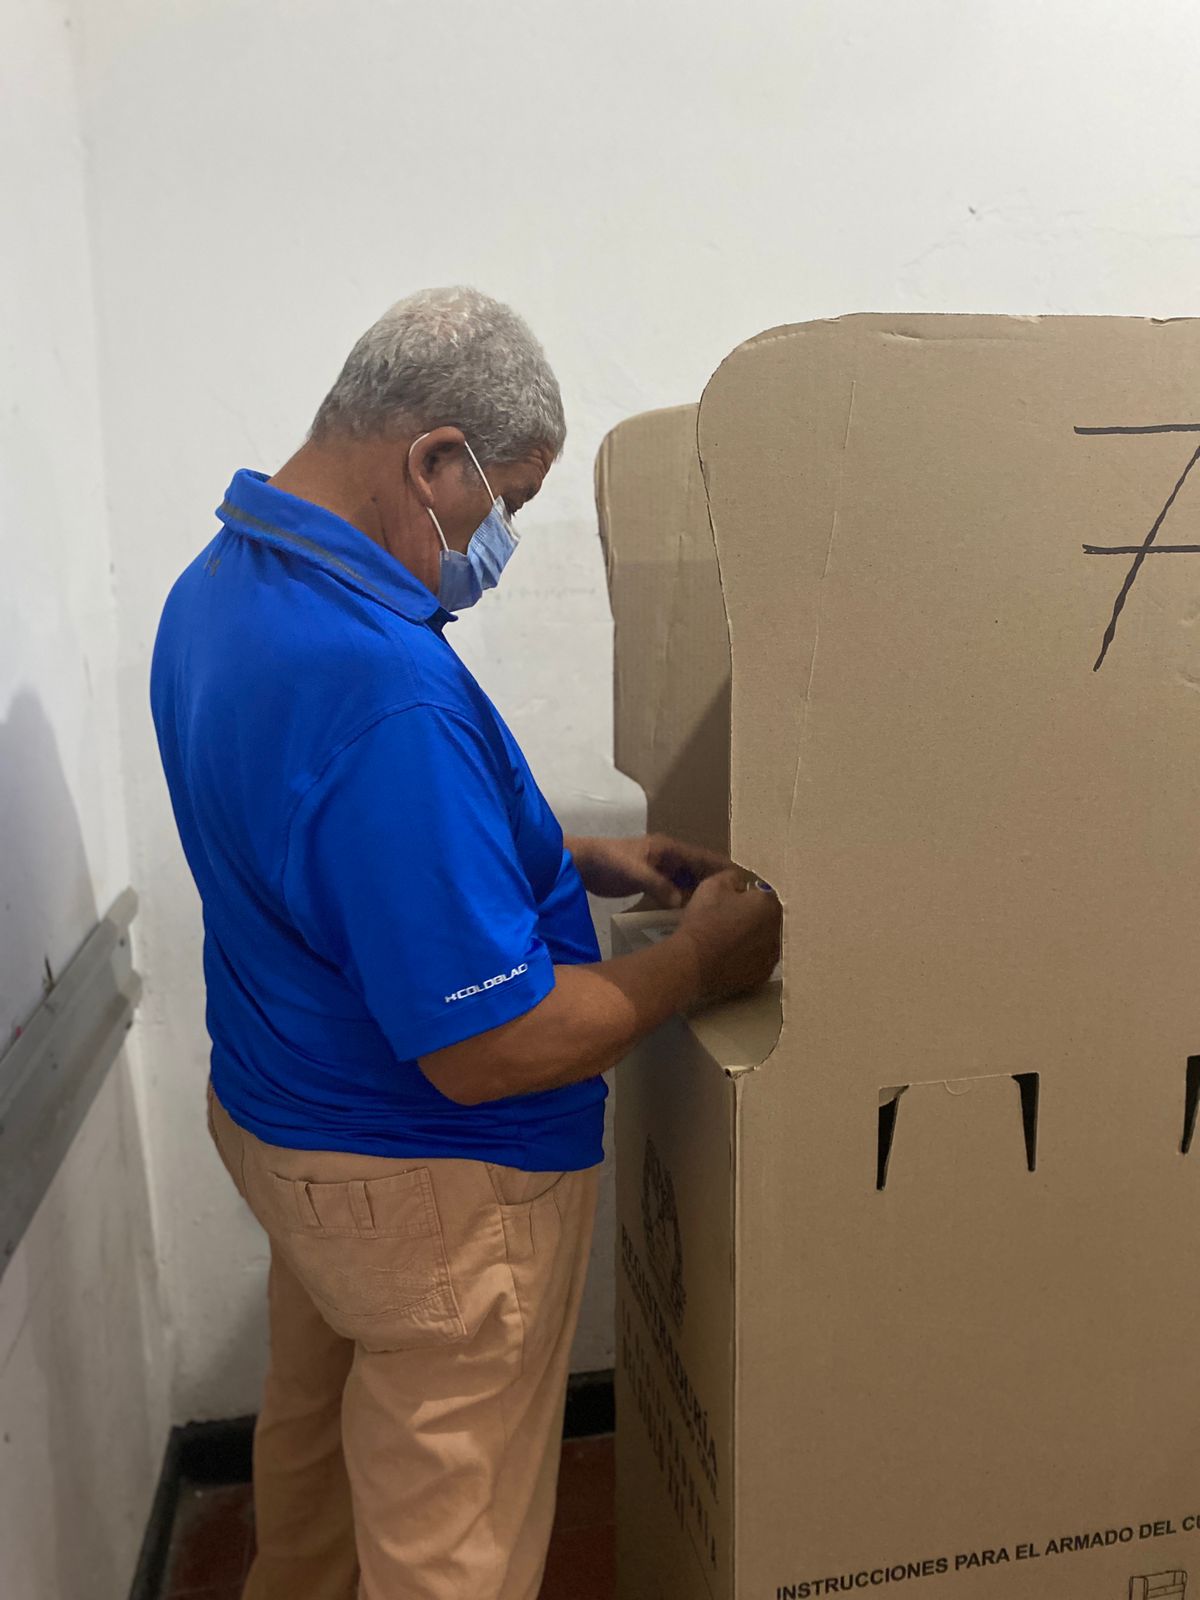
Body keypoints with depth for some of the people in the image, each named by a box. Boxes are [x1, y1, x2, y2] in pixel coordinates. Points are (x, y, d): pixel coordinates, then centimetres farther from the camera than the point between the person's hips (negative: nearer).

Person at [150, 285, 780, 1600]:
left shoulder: (218, 583, -1)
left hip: (276, 1118, 10)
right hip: (430, 1191, -9)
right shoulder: (384, 686, -34)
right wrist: (701, 961, -15)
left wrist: (570, 860, 5)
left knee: (311, 1429, 33)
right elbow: (489, 1048, -30)